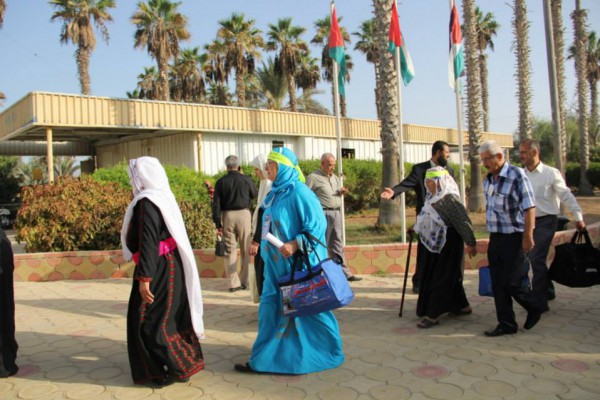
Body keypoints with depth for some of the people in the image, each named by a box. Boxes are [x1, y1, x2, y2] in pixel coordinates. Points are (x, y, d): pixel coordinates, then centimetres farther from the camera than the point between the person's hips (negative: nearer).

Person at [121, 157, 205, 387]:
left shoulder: (146, 202, -18)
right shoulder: (163, 197, 10)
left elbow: (148, 243, -23)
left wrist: (143, 277, -23)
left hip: (157, 270, -10)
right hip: (170, 266, 10)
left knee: (149, 321, 1)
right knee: (169, 317, 18)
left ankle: (168, 371, 8)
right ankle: (183, 363, 28)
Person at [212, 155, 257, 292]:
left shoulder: (221, 182, -2)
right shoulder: (246, 179, -3)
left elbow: (216, 204, -3)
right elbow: (254, 195, 15)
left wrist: (218, 223, 2)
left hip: (227, 216, 0)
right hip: (244, 214, 0)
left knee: (230, 250, 6)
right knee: (246, 250, 10)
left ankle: (234, 283, 5)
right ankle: (245, 281, 13)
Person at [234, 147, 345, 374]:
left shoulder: (299, 193, -16)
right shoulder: (275, 194, 11)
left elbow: (317, 225, -19)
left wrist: (295, 244, -26)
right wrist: (265, 249, 18)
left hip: (299, 265, -9)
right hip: (277, 265, 9)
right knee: (270, 309, 13)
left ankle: (329, 354, 21)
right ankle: (263, 359, 26)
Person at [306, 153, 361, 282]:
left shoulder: (335, 177, 17)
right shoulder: (313, 177, -5)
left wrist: (342, 192, 4)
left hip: (336, 213, 7)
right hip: (323, 214, -7)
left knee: (337, 246, 11)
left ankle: (345, 273, 14)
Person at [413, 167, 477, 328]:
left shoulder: (450, 198, -18)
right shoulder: (432, 197, 8)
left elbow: (463, 221, -18)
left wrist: (470, 243, -16)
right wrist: (417, 227, 18)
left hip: (448, 242, -9)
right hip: (435, 242, 9)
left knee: (441, 277, -5)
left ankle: (433, 315, -1)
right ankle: (462, 306, 31)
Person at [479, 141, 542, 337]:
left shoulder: (517, 175, -12)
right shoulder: (488, 180, 9)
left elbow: (529, 207, -16)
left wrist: (528, 236, -20)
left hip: (513, 238, -7)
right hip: (495, 238, 7)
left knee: (512, 282, -2)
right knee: (498, 284, 7)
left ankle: (534, 309, 26)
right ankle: (506, 323, 17)